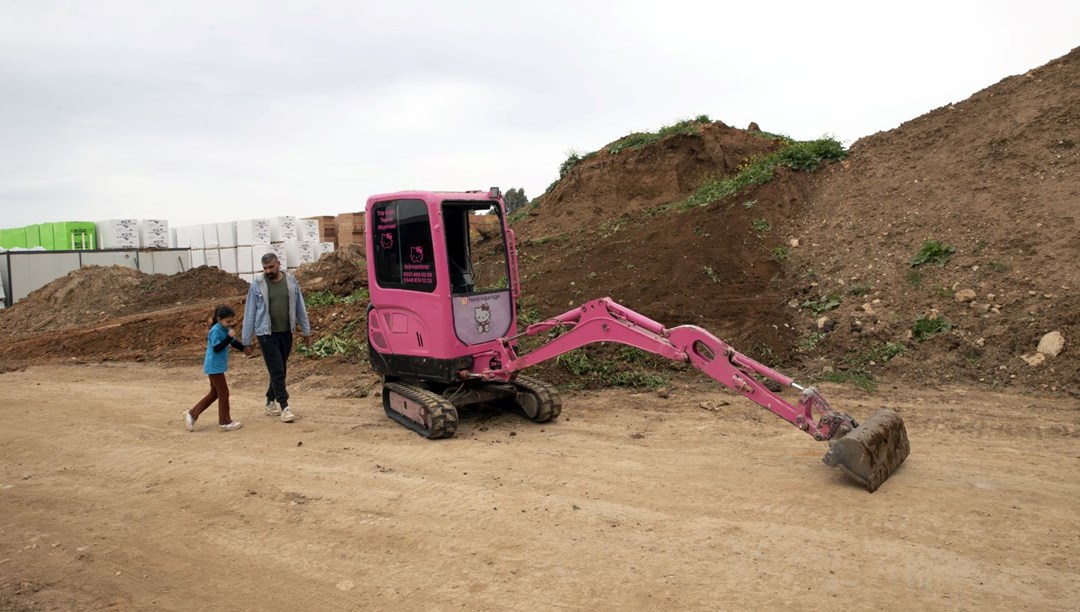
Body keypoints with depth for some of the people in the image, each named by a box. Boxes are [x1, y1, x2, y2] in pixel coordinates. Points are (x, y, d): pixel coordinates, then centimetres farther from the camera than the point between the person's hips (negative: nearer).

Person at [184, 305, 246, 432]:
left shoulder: (226, 329, 7)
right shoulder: (216, 330, -19)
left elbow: (234, 343, 16)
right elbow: (217, 348, -26)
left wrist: (245, 348, 3)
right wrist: (229, 337, -30)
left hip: (218, 366, 9)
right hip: (215, 367, -9)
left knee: (214, 393, 17)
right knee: (223, 393, -3)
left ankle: (192, 414, 23)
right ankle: (225, 422, 6)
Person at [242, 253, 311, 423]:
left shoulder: (291, 281, 1)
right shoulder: (257, 285, -7)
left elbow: (300, 307, 8)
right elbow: (250, 313, -3)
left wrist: (306, 331, 9)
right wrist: (247, 341, -3)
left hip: (286, 333, 4)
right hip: (267, 334, -4)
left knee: (280, 370, 13)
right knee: (277, 371, -6)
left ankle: (270, 402, 29)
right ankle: (284, 406, -3)